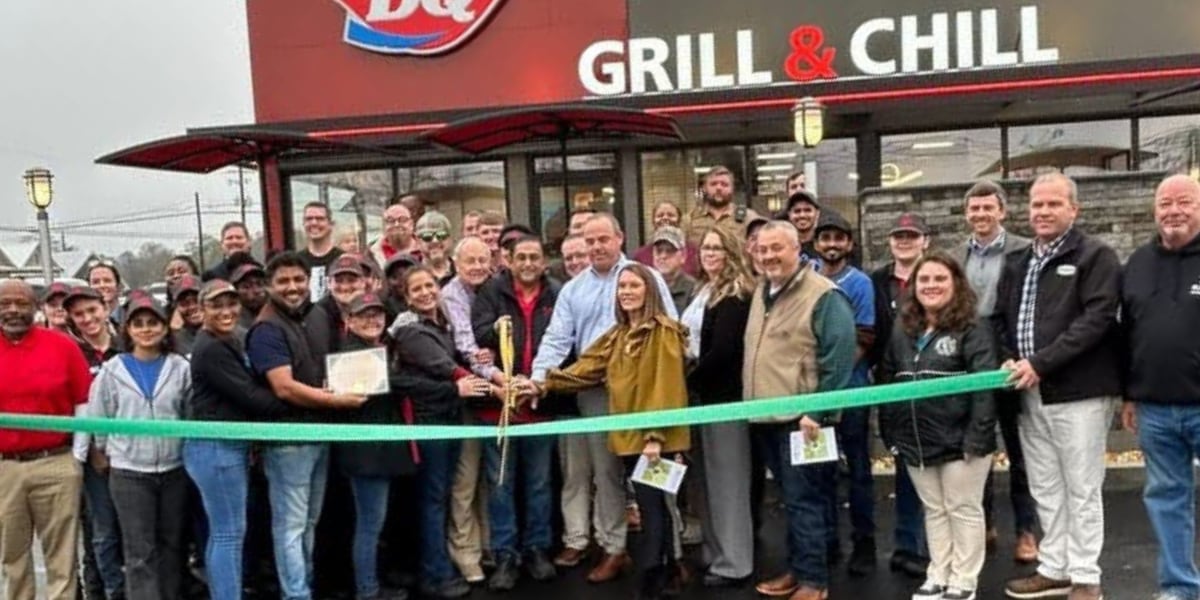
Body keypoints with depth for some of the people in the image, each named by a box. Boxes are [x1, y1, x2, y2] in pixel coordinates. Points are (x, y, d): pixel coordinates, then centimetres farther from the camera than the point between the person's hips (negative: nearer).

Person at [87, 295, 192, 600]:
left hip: (174, 468, 2)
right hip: (129, 471, -1)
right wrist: (101, 452, 5)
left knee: (171, 544, 13)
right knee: (139, 552, 0)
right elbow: (98, 417, 4)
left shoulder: (180, 367, 1)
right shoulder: (112, 370, -1)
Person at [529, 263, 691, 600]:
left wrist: (655, 435, -20)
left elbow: (666, 386, -14)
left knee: (656, 511, -4)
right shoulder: (617, 335, 18)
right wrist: (547, 384, -1)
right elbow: (587, 368, 11)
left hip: (657, 439, -7)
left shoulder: (663, 331, -8)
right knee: (652, 510, 15)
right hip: (630, 437, 8)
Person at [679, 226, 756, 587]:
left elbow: (723, 350, -20)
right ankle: (715, 552, 26)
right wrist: (689, 378, 4)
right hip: (705, 392, 9)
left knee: (728, 480, -2)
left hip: (724, 395, -9)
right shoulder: (704, 290, 16)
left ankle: (734, 564, 7)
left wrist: (691, 380, -10)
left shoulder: (734, 294, -12)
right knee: (710, 478, 15)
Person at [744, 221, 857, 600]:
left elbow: (838, 358, -17)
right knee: (792, 499, 17)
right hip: (768, 416, 8)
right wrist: (753, 405, 19)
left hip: (802, 418, -8)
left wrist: (819, 412, -20)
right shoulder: (762, 293, 14)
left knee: (804, 500, -2)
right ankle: (797, 569, 28)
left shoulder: (824, 296, -12)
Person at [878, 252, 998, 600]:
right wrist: (890, 434, 10)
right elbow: (887, 384, 13)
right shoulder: (903, 331, 9)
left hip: (959, 440, -6)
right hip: (916, 442, 6)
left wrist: (978, 436, -21)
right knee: (934, 511, 17)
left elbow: (985, 385, -16)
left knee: (963, 510, 8)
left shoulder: (973, 329, -9)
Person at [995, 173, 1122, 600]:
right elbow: (1000, 318, 16)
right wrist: (1008, 359, -4)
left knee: (1082, 491, 4)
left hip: (1079, 392, -6)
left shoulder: (1096, 257, -4)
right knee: (1046, 489, 14)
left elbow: (1097, 318, -15)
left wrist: (1040, 363, -20)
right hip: (1029, 393, 6)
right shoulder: (1016, 263, 16)